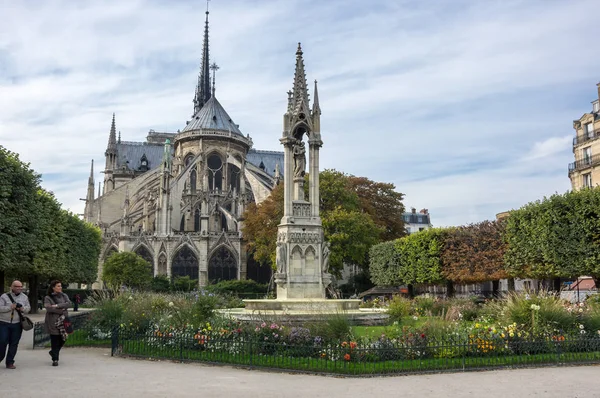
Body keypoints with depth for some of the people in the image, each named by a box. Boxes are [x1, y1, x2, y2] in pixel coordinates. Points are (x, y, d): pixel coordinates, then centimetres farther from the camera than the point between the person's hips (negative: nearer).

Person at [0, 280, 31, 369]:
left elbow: (28, 308, 13)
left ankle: (10, 362, 12)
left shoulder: (24, 297, 10)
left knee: (14, 343, 4)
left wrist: (23, 309, -9)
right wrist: (10, 307, -21)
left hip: (17, 324, 3)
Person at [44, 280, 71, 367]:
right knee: (55, 340, -3)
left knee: (63, 339, 3)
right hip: (53, 322, -4)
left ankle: (53, 352, 30)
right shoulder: (48, 298, 0)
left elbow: (69, 303, -5)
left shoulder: (64, 296, 12)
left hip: (63, 321, 4)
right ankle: (55, 359, 8)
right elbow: (48, 308, -16)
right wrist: (62, 310, -13)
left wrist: (57, 306, -16)